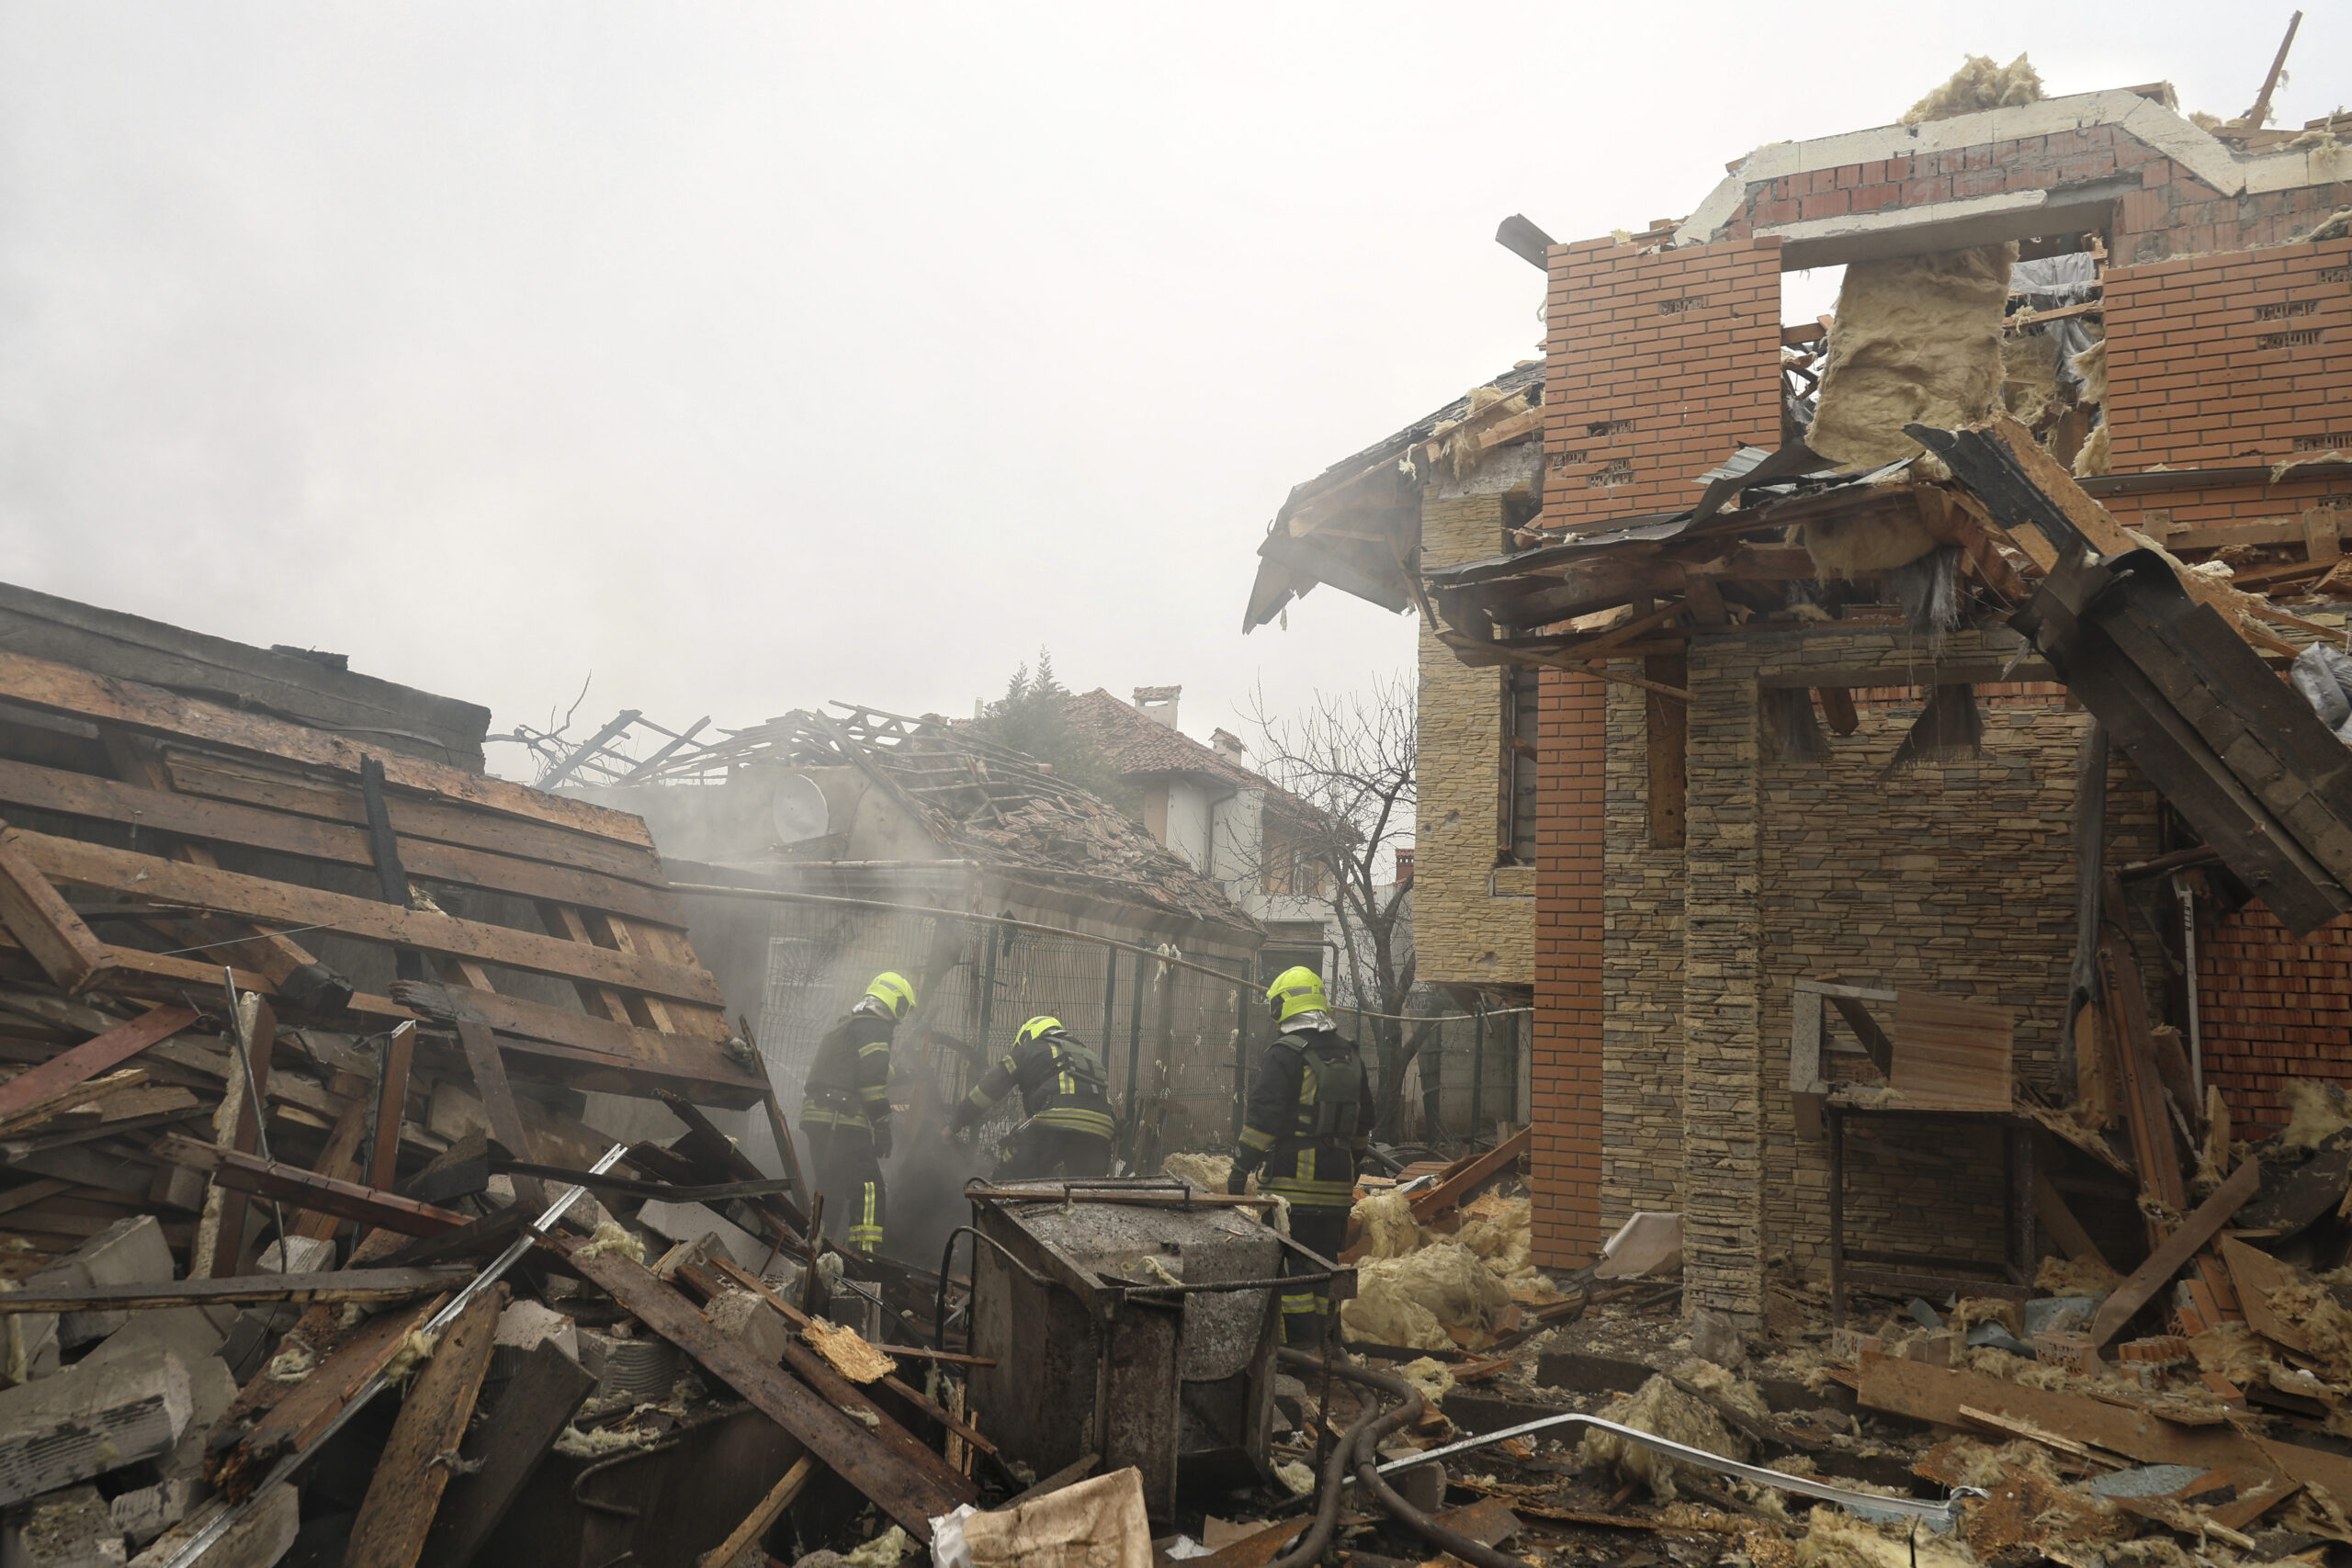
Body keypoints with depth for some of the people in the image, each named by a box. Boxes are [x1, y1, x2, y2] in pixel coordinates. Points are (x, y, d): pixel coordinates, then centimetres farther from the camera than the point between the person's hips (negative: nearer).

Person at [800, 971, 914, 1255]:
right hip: (843, 1123, -10)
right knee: (869, 1191, -14)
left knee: (829, 1191, 19)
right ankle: (865, 1253, -23)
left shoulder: (841, 1028, 28)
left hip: (815, 1119, 10)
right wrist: (882, 1127, -13)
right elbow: (874, 1078, -15)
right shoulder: (873, 1028, -4)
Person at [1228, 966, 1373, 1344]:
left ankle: (1301, 1345, -3)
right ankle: (1321, 1339, 21)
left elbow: (1262, 1118, -14)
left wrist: (1240, 1170, -7)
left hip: (1293, 1183, -7)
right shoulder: (1350, 1056, 13)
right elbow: (1363, 1124, 20)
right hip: (1337, 1182, 7)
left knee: (1291, 1264, -2)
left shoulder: (1285, 1054, -11)